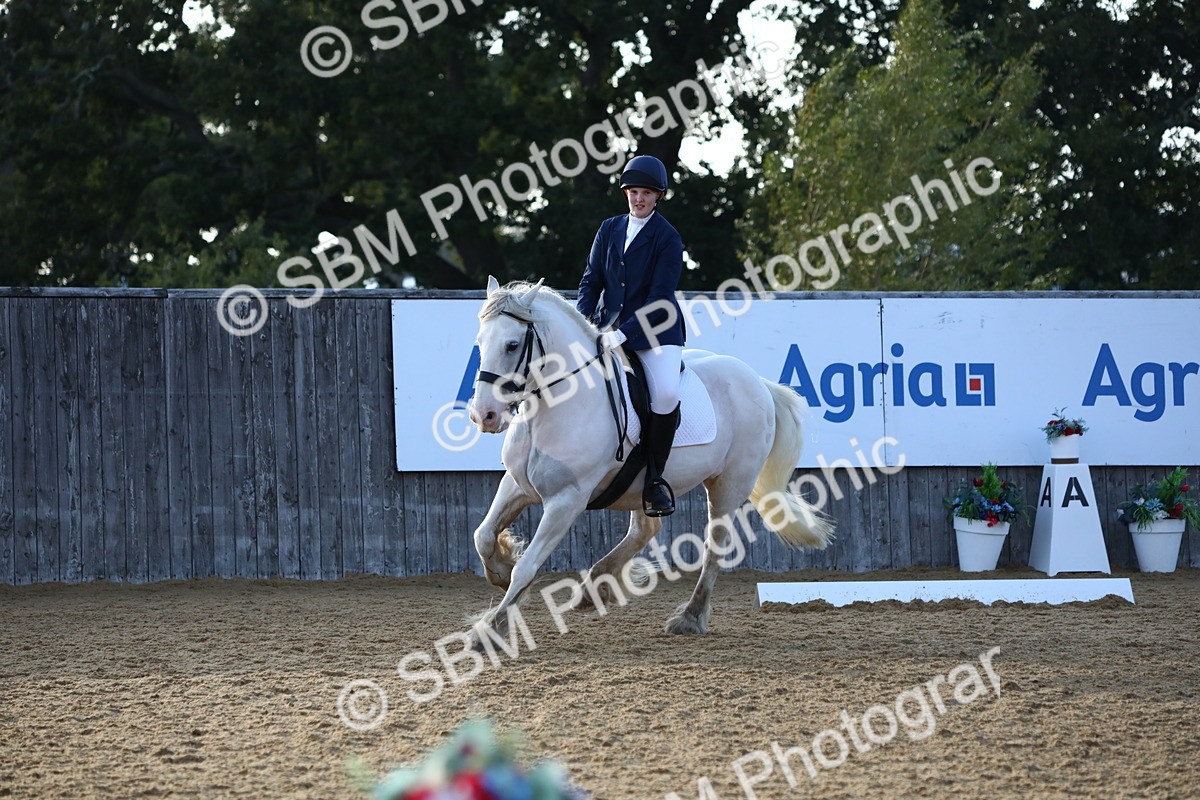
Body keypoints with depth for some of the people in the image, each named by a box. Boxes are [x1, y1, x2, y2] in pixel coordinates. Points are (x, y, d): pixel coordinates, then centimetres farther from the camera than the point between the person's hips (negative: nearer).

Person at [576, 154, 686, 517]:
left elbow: (659, 299, -13)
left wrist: (623, 333, -23)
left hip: (654, 331, -5)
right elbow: (592, 280, 9)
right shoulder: (609, 229, 9)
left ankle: (654, 478, -14)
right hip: (608, 328, 5)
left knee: (666, 393, -28)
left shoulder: (668, 238, -6)